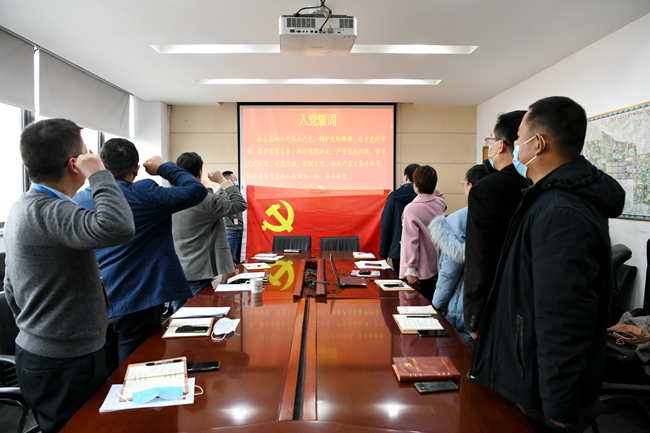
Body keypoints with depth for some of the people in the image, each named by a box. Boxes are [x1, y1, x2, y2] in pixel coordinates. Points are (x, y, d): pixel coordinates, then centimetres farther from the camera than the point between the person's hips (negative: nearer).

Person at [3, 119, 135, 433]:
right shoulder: (47, 211, -24)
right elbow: (118, 227, -43)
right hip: (64, 363, -10)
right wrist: (98, 173, -26)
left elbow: (12, 288, 15)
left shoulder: (24, 207, 7)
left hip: (39, 353, 10)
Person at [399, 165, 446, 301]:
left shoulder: (411, 208, -20)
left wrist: (410, 270, -15)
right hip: (436, 267, 6)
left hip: (419, 270, -6)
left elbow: (411, 241, -19)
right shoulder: (440, 204, -2)